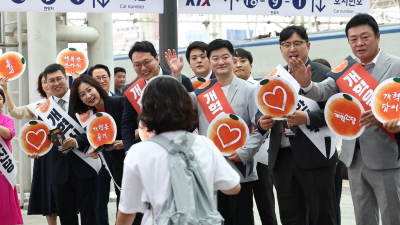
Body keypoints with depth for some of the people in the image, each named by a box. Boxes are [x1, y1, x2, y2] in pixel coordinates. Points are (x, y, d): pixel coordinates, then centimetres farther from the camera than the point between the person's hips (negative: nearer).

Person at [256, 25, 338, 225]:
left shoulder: (324, 74, -3)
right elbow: (261, 110, 17)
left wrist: (307, 118, -25)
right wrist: (261, 121, -6)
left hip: (315, 157, -5)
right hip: (282, 158, 5)